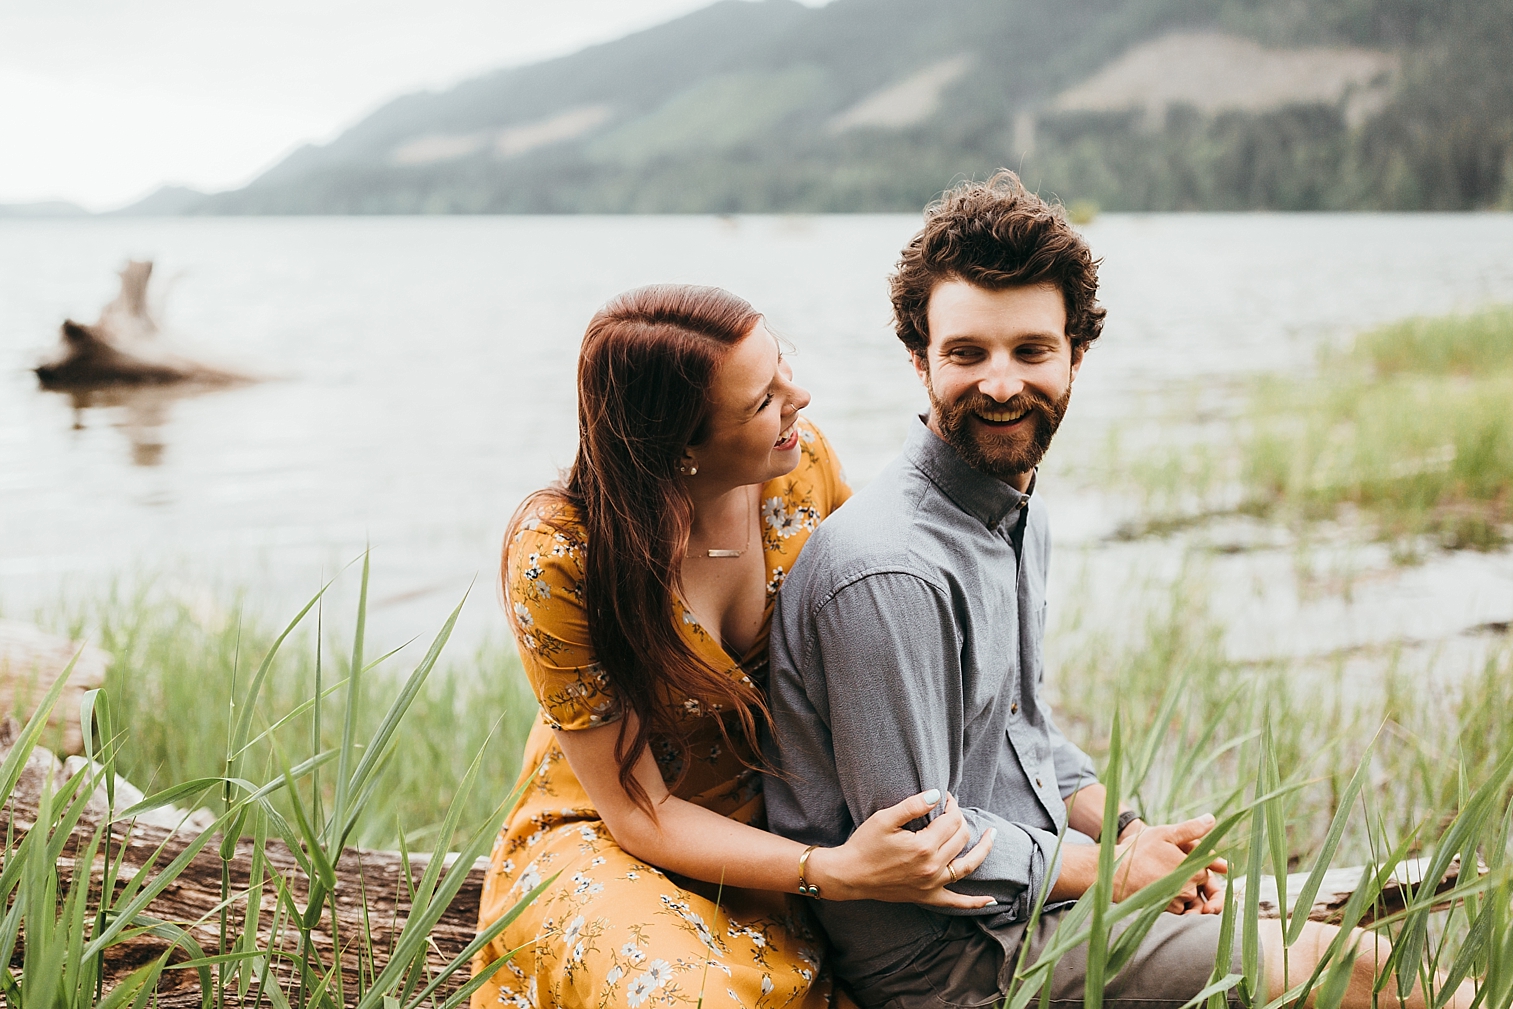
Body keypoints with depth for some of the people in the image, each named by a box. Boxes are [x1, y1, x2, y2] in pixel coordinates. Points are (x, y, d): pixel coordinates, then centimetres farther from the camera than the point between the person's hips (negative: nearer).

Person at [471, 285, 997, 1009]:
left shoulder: (802, 462, -12)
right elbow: (639, 812, -19)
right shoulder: (556, 555, -24)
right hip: (605, 840, -4)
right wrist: (835, 872, -30)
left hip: (779, 827, 4)